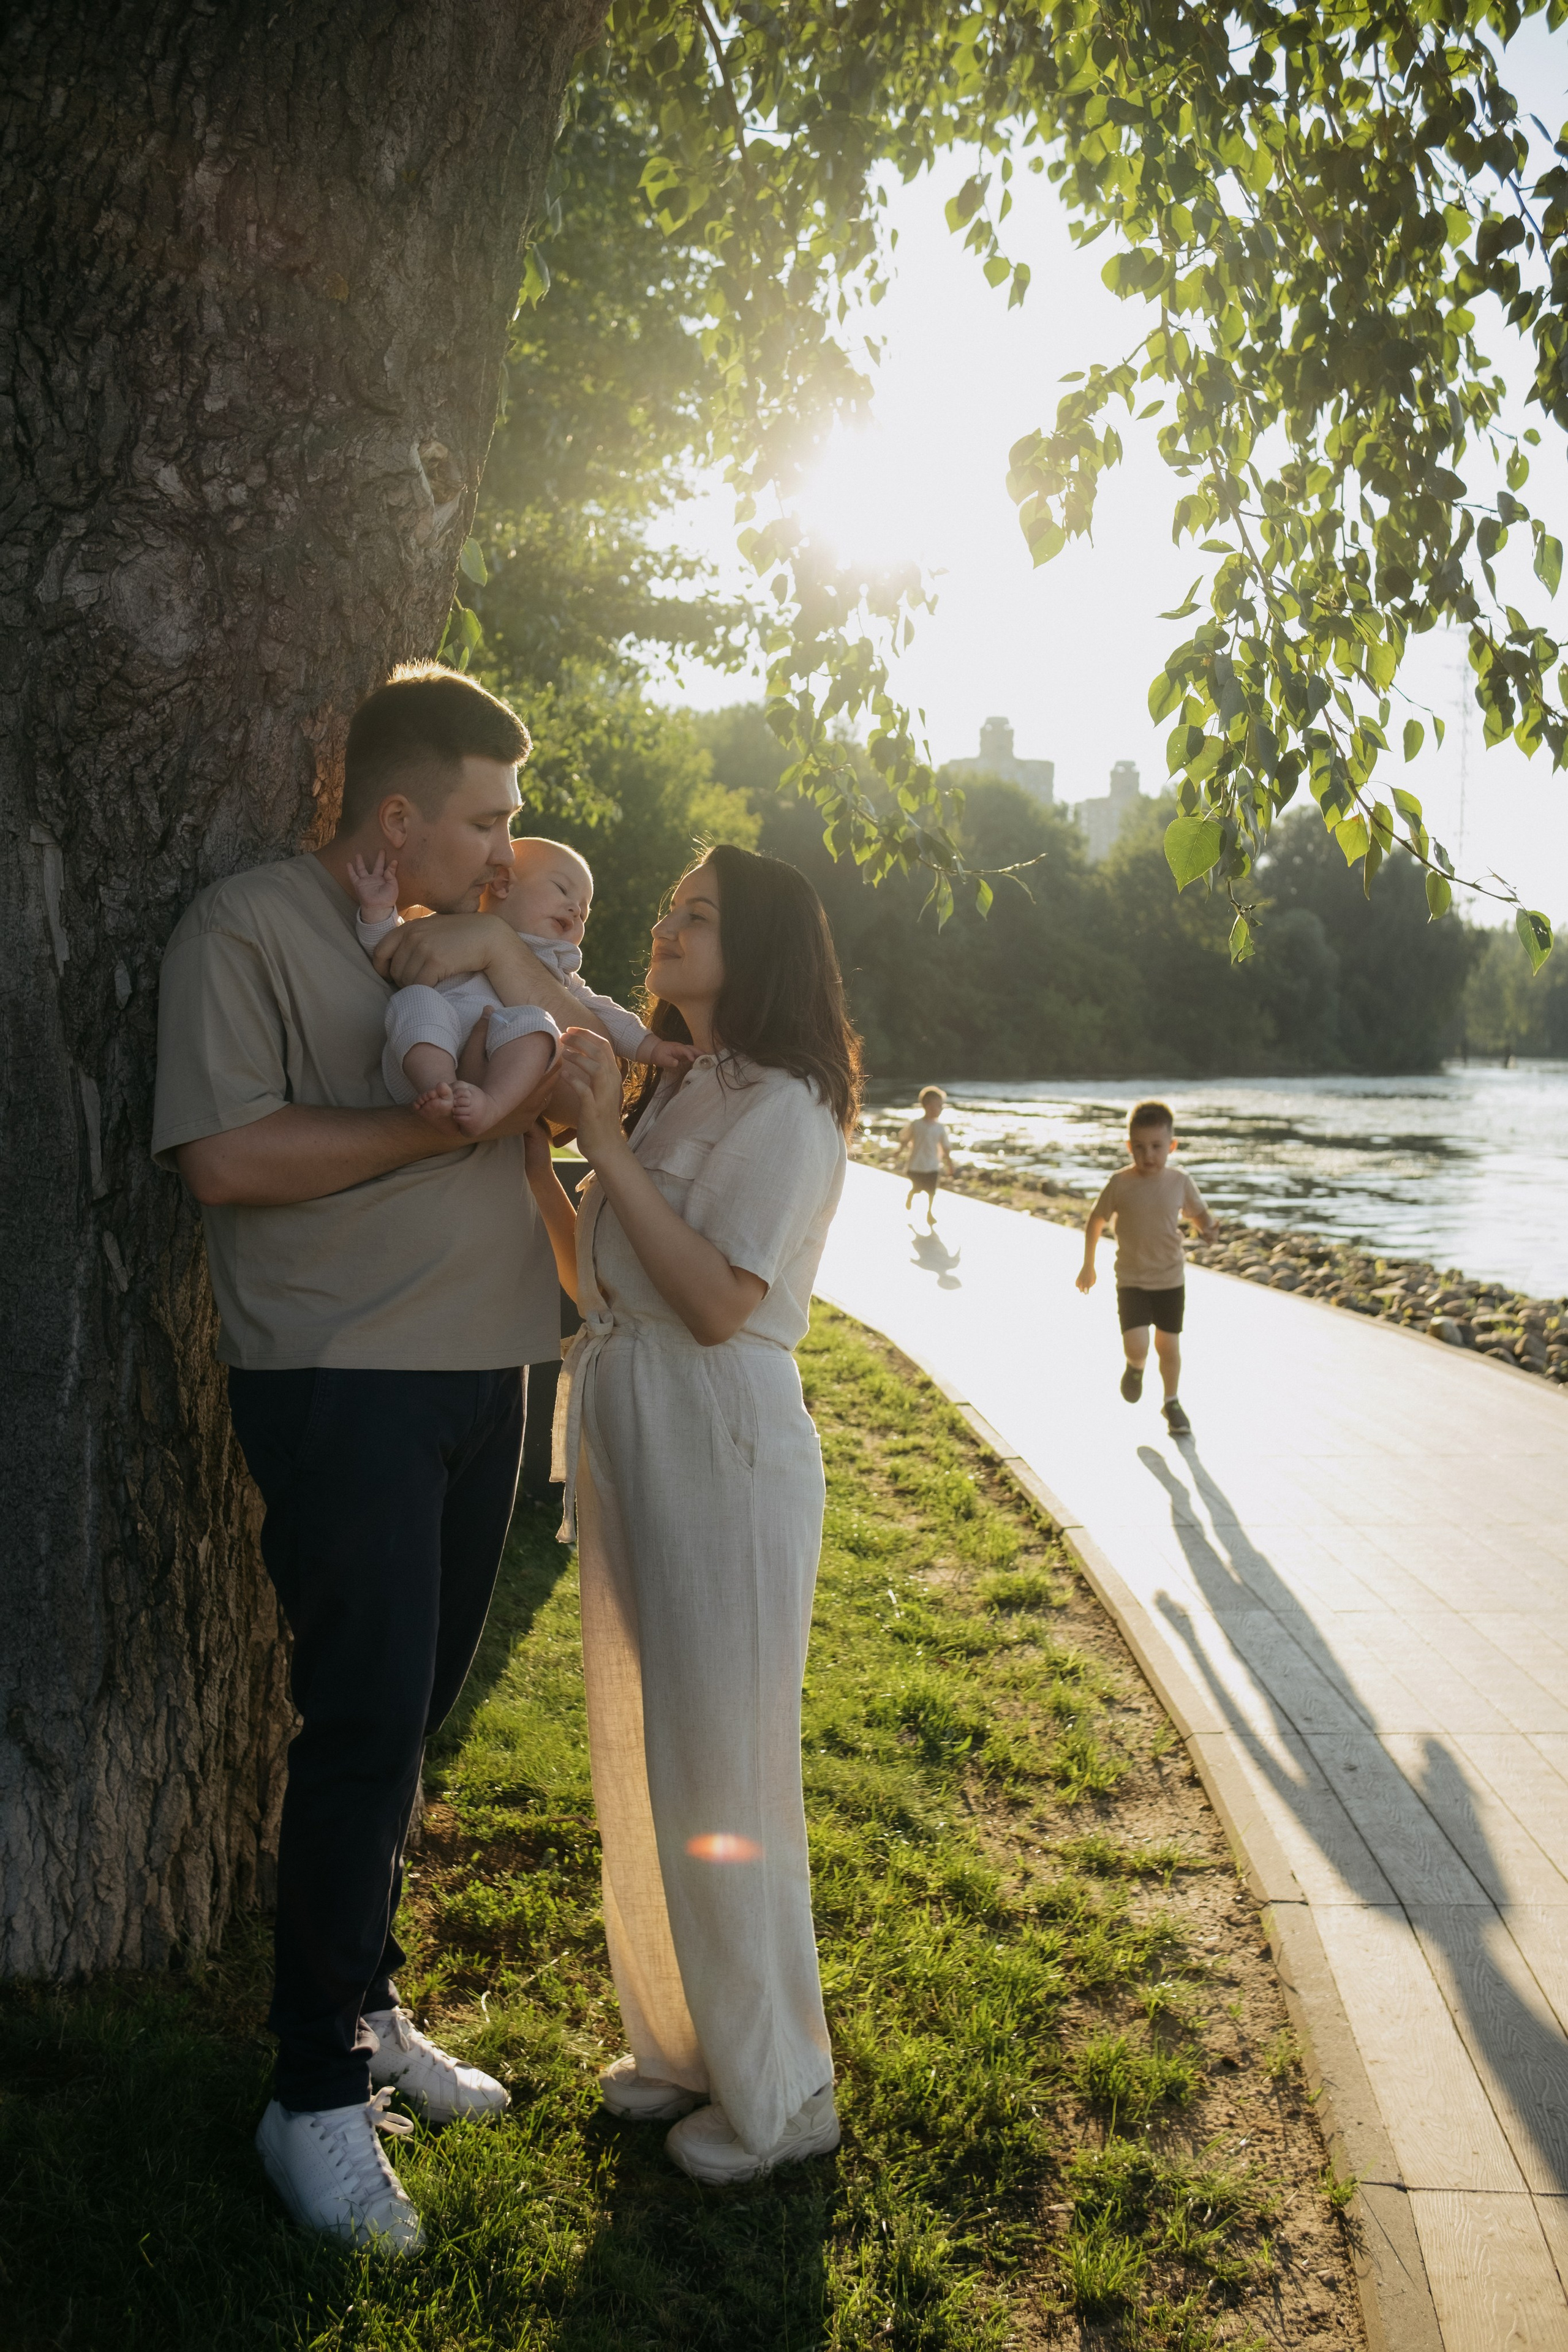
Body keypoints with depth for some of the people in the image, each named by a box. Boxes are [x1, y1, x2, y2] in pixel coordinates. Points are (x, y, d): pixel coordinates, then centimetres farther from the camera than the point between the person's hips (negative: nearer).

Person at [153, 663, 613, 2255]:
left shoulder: (465, 939, 16)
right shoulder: (250, 926, -6)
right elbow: (225, 1155, -17)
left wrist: (505, 960, -8)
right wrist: (450, 1118, -15)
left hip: (480, 1375, 7)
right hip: (342, 1388, -7)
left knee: (410, 1719, 15)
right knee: (365, 1730, -4)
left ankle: (362, 2010, 32)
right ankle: (315, 2096, 14)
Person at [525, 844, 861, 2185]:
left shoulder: (783, 1109, -12)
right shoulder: (671, 1094, 13)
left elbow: (718, 1304, -23)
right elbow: (596, 1278, 11)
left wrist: (608, 1143, -21)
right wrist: (537, 1155, 1)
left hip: (722, 1453, -8)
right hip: (631, 1449, 8)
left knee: (721, 1772, 3)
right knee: (644, 1761, 18)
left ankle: (776, 2093, 23)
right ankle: (684, 2046, 37)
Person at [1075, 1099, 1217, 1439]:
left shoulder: (1180, 1181, -7)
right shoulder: (1120, 1183, -11)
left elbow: (1198, 1213, 8)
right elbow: (1096, 1222, 1)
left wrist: (1208, 1227, -17)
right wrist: (1088, 1266, 6)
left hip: (1171, 1279, 2)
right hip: (1131, 1281, -2)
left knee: (1169, 1346, 9)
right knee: (1136, 1345, -14)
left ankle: (1172, 1403, 33)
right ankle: (1135, 1367, 24)